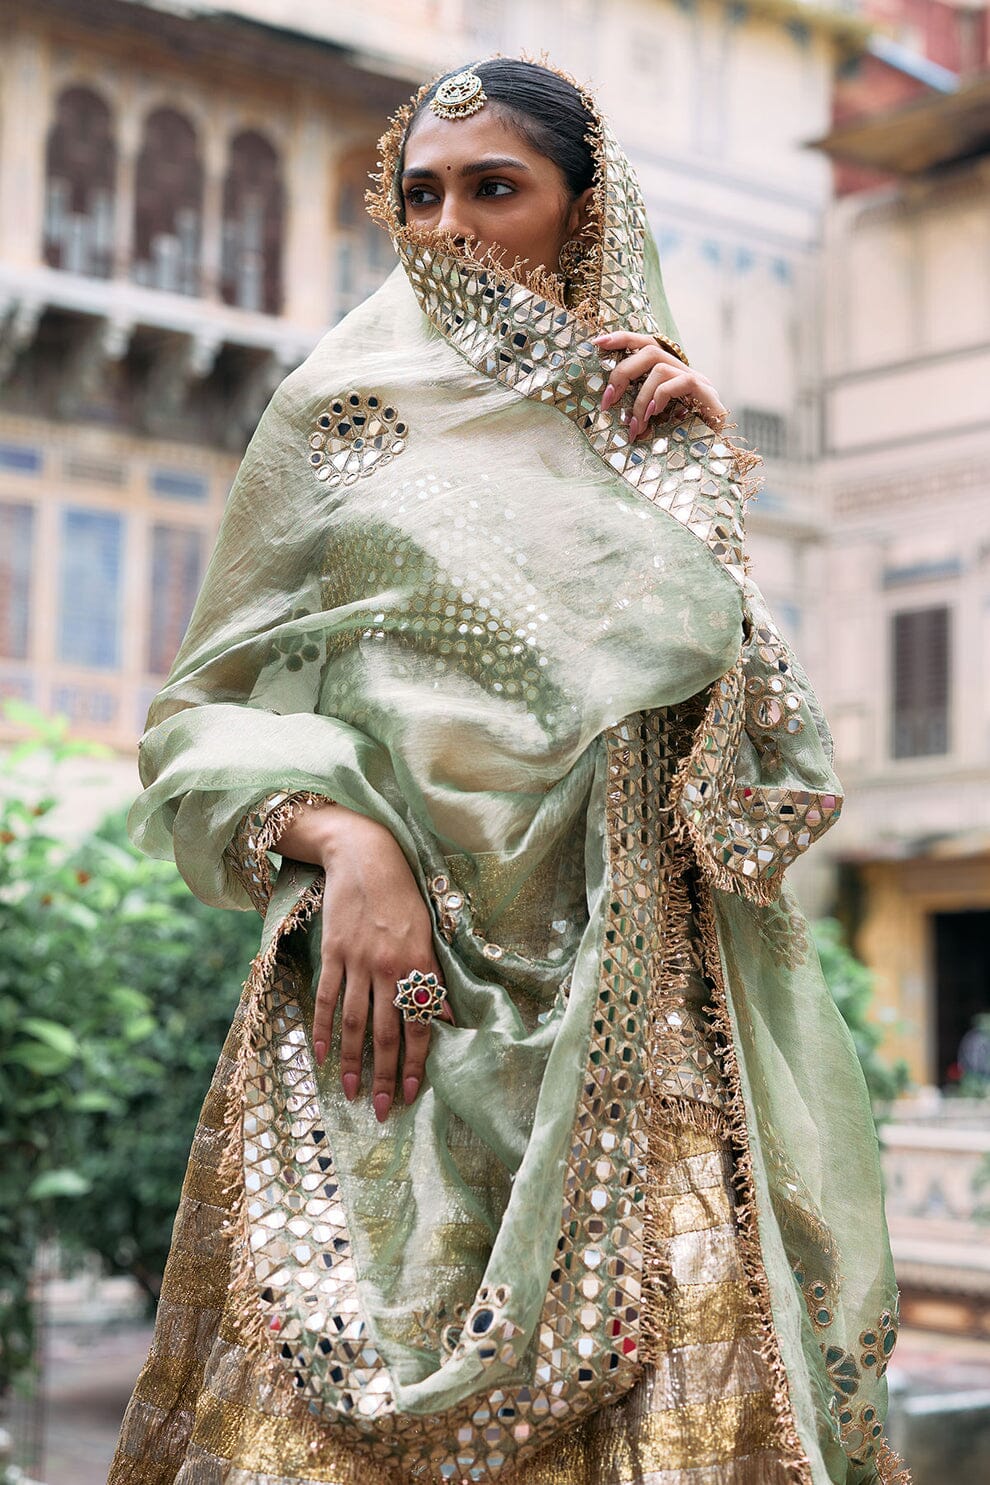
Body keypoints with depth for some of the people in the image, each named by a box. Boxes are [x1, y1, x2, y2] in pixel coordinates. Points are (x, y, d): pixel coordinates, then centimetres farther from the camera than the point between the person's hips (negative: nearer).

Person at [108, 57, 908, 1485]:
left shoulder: (651, 439, 15)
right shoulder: (341, 413, 11)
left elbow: (759, 761, 8)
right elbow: (199, 715, 6)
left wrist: (702, 475, 3)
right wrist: (341, 836, -13)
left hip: (633, 1024, 2)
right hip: (385, 993, -1)